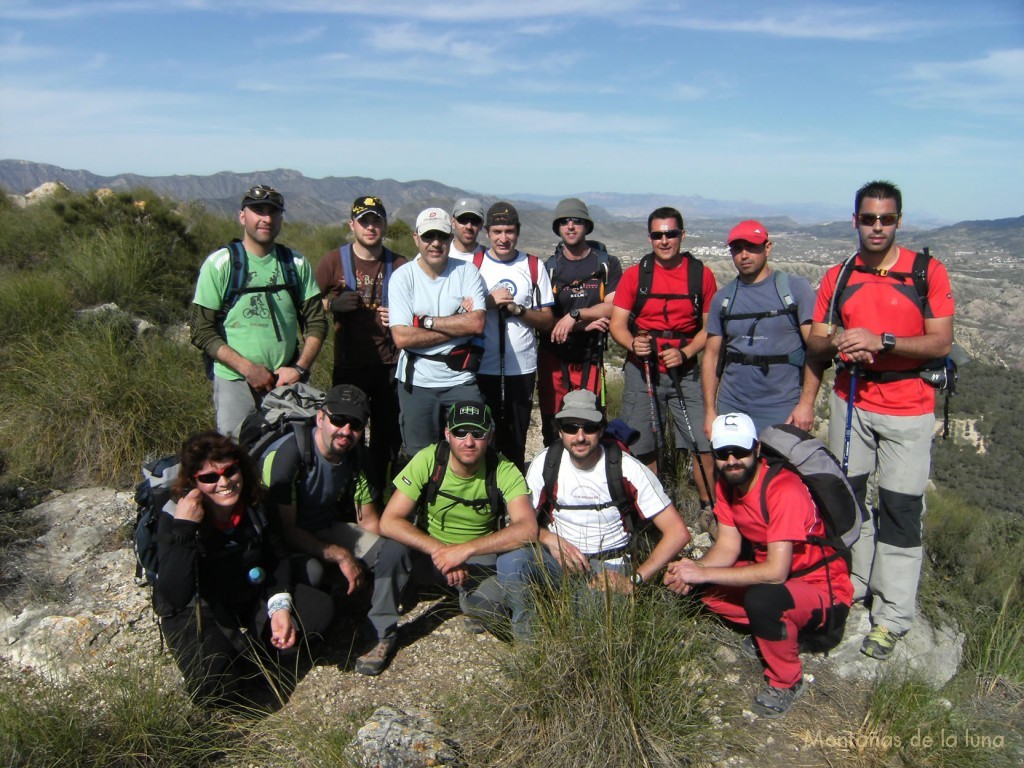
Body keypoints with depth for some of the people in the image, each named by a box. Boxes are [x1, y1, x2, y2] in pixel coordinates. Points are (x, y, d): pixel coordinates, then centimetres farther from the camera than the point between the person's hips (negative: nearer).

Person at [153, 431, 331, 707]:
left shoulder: (251, 505, -10)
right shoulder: (173, 520, -25)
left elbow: (276, 557, 3)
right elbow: (174, 597, -37)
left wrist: (280, 606, -13)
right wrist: (183, 530, -45)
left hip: (251, 599, 5)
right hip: (197, 614, -5)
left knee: (318, 611, -15)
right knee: (213, 686, -31)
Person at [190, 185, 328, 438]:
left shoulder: (296, 264, 7)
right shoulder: (220, 263, -2)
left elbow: (316, 322, 8)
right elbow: (202, 330, -4)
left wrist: (299, 368, -7)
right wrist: (248, 368, -14)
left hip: (287, 383, 2)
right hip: (234, 382, -2)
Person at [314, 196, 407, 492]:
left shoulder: (399, 265, 4)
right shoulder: (334, 261, 0)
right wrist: (333, 304, -16)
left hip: (390, 364, 2)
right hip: (349, 364, -1)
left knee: (388, 435, 9)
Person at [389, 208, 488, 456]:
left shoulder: (466, 271, 0)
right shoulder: (403, 276, -3)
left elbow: (477, 323, -14)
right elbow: (402, 337, -14)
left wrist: (426, 321, -13)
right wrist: (458, 325, -13)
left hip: (461, 380, 0)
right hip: (417, 382, 0)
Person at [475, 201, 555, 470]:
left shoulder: (534, 266, 6)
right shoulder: (473, 264, 3)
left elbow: (547, 321, 4)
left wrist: (517, 309, -13)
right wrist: (489, 302, -14)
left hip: (522, 369, 1)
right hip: (482, 368, -1)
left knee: (515, 441, 8)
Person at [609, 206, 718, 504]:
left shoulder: (701, 274, 2)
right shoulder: (635, 275, 2)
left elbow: (710, 326, 4)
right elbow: (617, 324, 0)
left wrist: (685, 353, -13)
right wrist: (633, 343, -21)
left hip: (686, 372, 0)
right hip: (642, 372, 0)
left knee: (706, 444, -5)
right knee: (641, 448, 6)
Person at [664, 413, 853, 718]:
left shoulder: (785, 491, -29)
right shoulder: (727, 484, -4)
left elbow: (776, 572, -33)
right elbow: (727, 547, -3)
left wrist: (704, 573, -30)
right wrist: (693, 569, -23)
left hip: (825, 593, -7)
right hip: (774, 578, 8)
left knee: (762, 597, -36)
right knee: (702, 588, -7)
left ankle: (786, 682, -9)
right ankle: (767, 631, 10)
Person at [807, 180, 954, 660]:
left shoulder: (927, 272, -4)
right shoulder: (838, 277, 6)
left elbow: (941, 342, -11)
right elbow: (814, 345, 6)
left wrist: (881, 341, -24)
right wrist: (836, 342, -16)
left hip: (908, 409, -3)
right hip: (850, 403, 4)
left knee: (900, 509, 0)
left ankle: (892, 616, 9)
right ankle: (852, 584, 25)